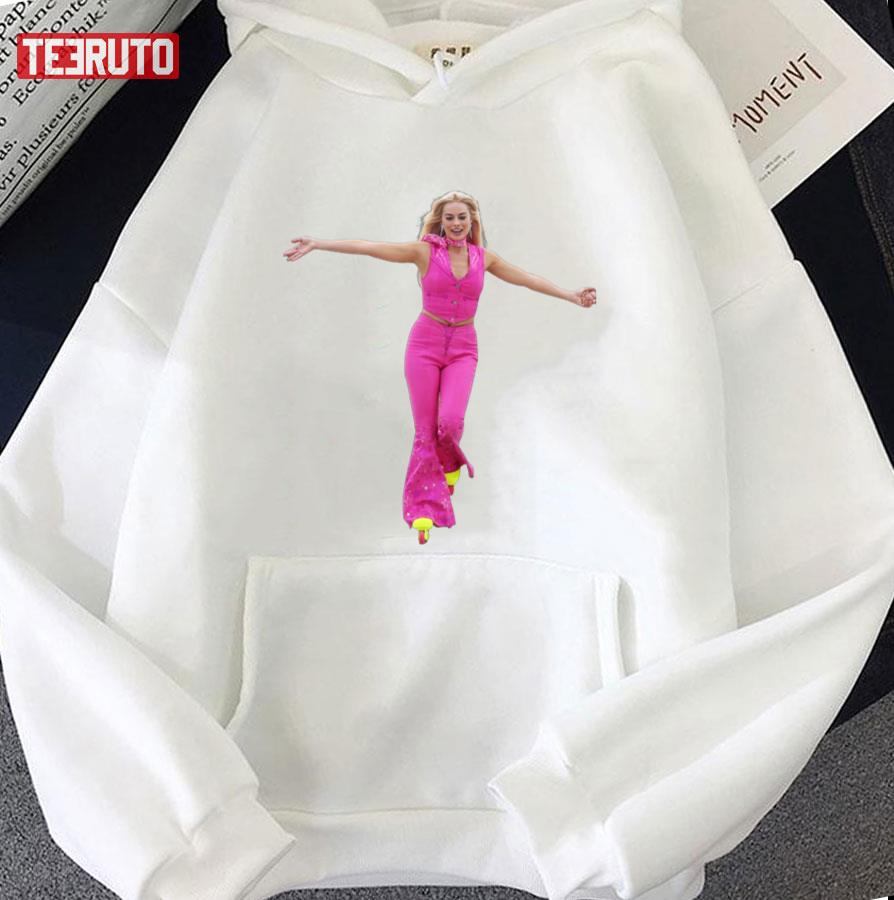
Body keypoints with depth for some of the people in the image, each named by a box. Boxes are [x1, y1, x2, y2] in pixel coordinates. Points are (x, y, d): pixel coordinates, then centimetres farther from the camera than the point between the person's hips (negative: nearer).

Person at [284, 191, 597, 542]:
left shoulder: (483, 258, 6)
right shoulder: (425, 250, -3)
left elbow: (527, 279, 15)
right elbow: (369, 247, -9)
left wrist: (571, 296, 18)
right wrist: (317, 244, -14)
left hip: (463, 349, 2)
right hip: (425, 342, -1)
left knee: (450, 421, -20)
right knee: (425, 430, -3)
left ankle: (450, 462, 17)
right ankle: (424, 508, 9)